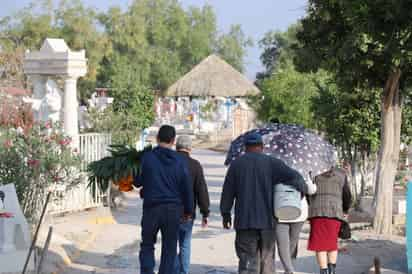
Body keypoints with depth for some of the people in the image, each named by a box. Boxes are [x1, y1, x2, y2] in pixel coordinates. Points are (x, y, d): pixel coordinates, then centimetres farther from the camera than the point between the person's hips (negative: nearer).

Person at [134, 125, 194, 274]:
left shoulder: (147, 157, -6)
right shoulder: (180, 161, -1)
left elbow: (137, 182, 2)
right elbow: (187, 188, 3)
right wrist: (188, 211, 12)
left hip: (151, 207, -1)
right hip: (173, 210, 1)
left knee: (147, 245, 12)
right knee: (169, 249, 10)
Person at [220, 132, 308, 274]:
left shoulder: (236, 164, 4)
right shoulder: (271, 163, 1)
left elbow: (228, 191, 5)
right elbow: (294, 177, -10)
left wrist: (226, 213, 15)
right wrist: (303, 188, 9)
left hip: (245, 220, 0)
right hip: (267, 220, 1)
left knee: (248, 261, -1)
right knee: (267, 258, 12)